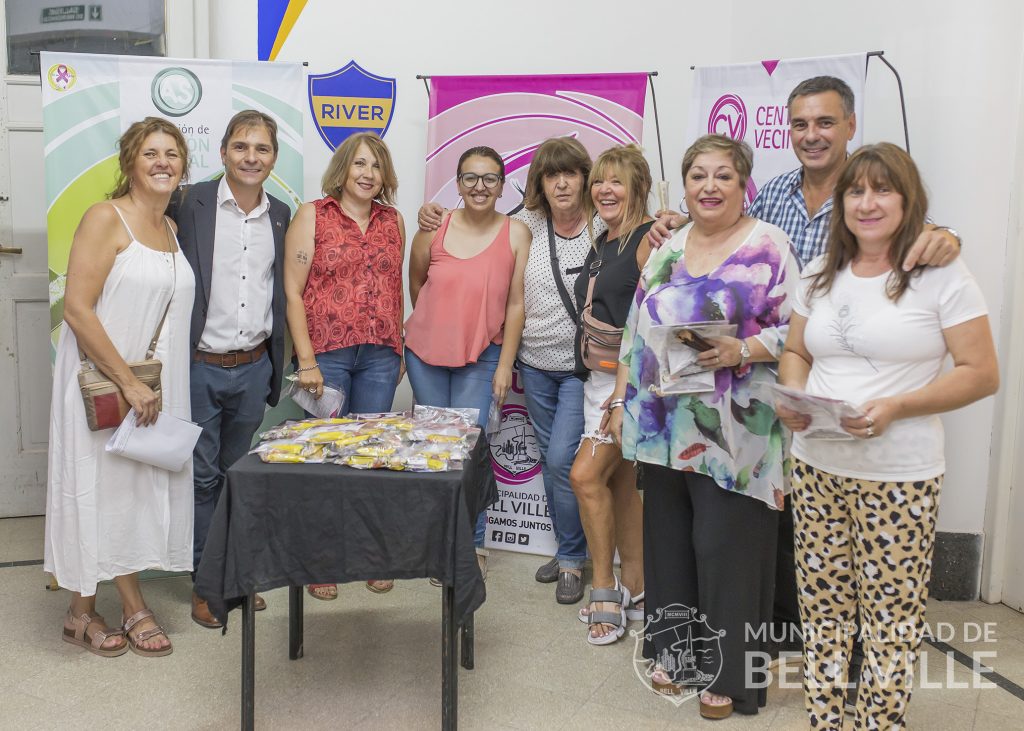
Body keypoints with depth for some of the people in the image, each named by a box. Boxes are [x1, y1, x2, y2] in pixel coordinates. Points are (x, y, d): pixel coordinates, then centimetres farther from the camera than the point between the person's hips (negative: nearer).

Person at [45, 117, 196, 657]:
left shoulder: (172, 228, 10)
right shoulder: (105, 218, -11)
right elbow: (77, 309, -18)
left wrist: (149, 384, 8)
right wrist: (128, 382, -19)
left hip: (151, 384, 7)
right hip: (101, 380, -6)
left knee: (137, 486, 13)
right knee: (98, 486, 3)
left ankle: (131, 605, 26)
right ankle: (81, 612, 20)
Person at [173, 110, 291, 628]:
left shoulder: (280, 215, 6)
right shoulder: (190, 203, -8)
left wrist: (278, 362, 11)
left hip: (254, 367, 4)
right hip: (200, 366, -4)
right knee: (201, 476, 6)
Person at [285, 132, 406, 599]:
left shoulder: (393, 220, 12)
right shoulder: (312, 216, 1)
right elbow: (292, 291, -4)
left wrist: (398, 349, 14)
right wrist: (306, 360, -10)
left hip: (380, 355, 3)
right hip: (326, 353, -3)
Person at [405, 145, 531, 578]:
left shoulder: (517, 234, -6)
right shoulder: (433, 229, -3)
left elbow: (516, 304, -5)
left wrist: (505, 364, -6)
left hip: (482, 357, -2)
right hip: (426, 352, 2)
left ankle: (472, 543, 10)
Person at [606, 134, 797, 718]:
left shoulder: (768, 246, -5)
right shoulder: (668, 249, 12)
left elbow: (794, 331, -8)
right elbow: (636, 332, 15)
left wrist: (741, 351, -22)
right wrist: (622, 401, 11)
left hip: (731, 434, -5)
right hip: (663, 427, 5)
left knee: (724, 547, 2)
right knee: (668, 542, 13)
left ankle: (728, 674, 20)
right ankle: (676, 652, 32)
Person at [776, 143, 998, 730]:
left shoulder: (943, 275, -5)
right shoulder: (820, 275, 11)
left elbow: (982, 374, -8)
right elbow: (795, 353, 18)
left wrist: (895, 407, -20)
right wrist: (793, 398, -4)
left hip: (898, 478, -4)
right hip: (817, 468, 5)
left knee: (891, 615, 3)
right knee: (823, 604, 11)